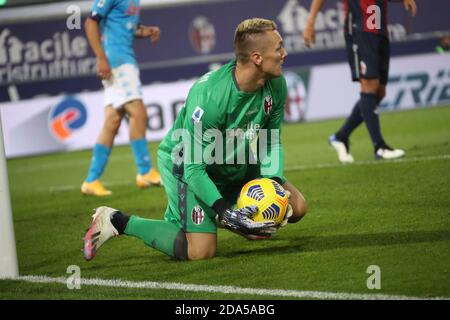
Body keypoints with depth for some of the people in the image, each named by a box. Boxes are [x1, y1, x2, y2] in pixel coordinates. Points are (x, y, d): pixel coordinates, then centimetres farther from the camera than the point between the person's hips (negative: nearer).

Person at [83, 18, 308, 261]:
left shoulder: (276, 85, -15)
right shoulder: (208, 97, -36)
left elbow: (271, 143, 0)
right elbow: (194, 168, -30)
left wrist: (273, 184, -17)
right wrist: (224, 211, -36)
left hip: (233, 163, 8)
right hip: (185, 162, -8)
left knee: (296, 207, 3)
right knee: (200, 252, -20)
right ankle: (117, 222, -4)